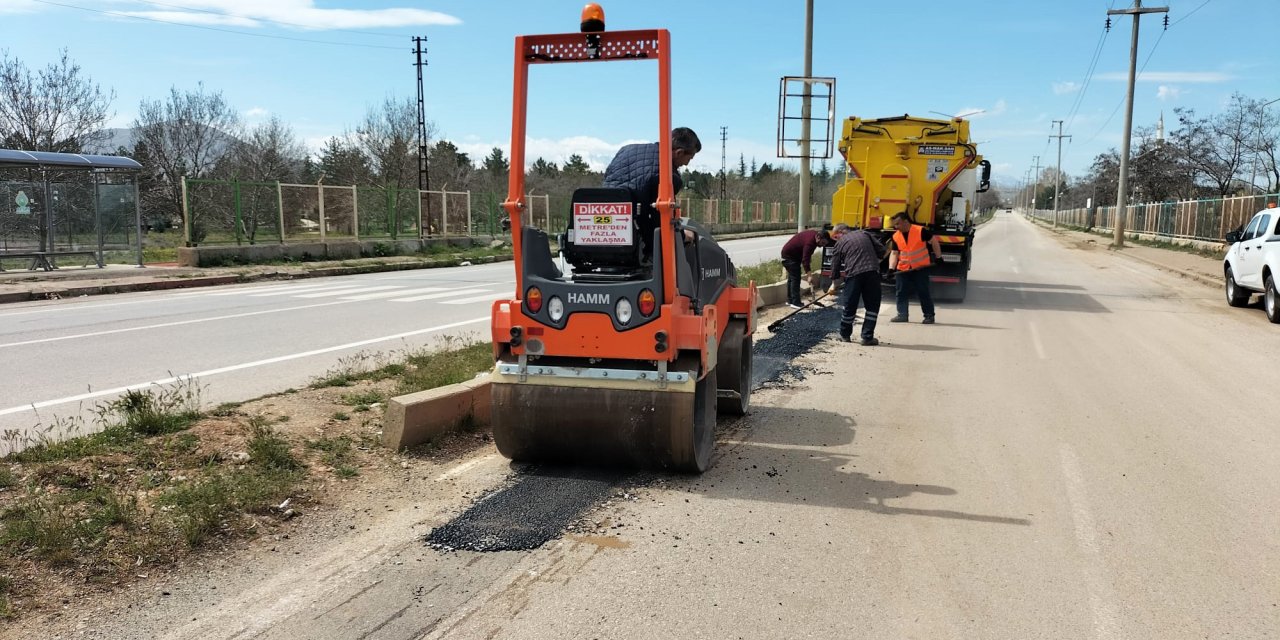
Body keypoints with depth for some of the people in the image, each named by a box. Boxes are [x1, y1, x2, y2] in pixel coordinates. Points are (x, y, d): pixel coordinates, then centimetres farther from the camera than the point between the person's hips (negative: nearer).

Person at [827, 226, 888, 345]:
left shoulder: (839, 244, 11)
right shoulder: (865, 234, 16)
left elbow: (835, 267, 14)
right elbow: (881, 250, 10)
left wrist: (834, 285, 26)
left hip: (853, 275, -1)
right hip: (872, 272, 1)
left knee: (850, 306, 12)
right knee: (872, 306, 9)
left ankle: (845, 335, 29)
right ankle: (867, 337, 7)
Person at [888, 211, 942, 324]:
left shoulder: (920, 231, -13)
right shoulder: (896, 236, 1)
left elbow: (934, 241, -4)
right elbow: (894, 253, 2)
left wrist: (938, 257, -3)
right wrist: (891, 268, -10)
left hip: (921, 268, -4)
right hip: (903, 270, 5)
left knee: (923, 292, 1)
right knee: (901, 293, 4)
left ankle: (929, 315, 11)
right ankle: (902, 315, 12)